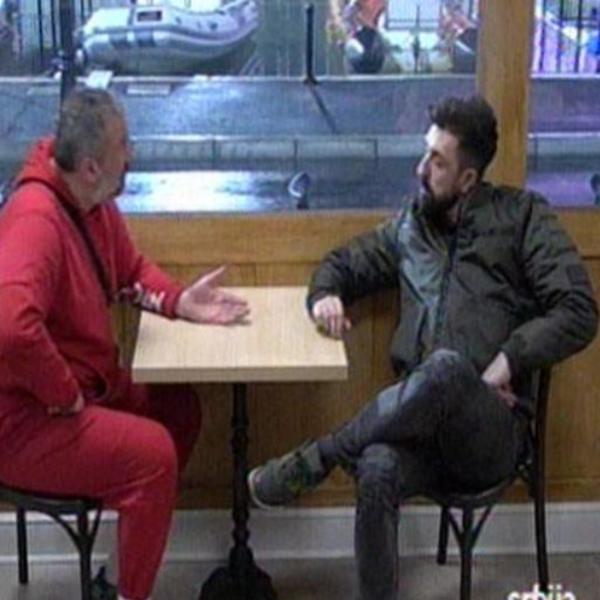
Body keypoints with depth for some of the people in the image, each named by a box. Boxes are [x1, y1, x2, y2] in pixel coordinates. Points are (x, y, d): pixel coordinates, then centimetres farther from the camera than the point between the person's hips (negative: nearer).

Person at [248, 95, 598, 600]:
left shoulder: (523, 216, 5)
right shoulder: (411, 223, 17)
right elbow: (344, 263, 29)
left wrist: (507, 362, -15)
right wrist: (326, 295, 5)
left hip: (493, 430, -3)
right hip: (422, 420, 3)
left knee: (447, 368, -39)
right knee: (377, 471, -34)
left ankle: (311, 463, -21)